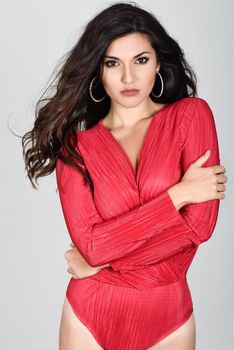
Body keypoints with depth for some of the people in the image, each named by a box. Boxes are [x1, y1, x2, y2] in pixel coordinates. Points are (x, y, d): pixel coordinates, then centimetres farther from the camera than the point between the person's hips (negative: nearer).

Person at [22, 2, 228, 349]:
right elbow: (90, 244, -15)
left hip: (169, 316, 0)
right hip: (90, 313, 1)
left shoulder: (191, 114, -6)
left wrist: (103, 261, -13)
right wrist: (179, 193, -18)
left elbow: (200, 223, -15)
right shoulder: (75, 145, -4)